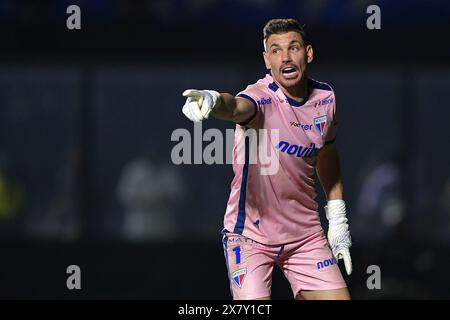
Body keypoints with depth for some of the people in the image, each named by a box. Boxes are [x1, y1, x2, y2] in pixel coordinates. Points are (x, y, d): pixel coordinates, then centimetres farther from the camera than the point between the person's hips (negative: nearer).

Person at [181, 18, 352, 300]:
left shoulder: (325, 98, 0)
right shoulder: (261, 98, -19)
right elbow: (237, 106, -44)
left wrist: (338, 220, 18)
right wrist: (213, 100, -68)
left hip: (306, 234, 5)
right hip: (250, 234, -5)